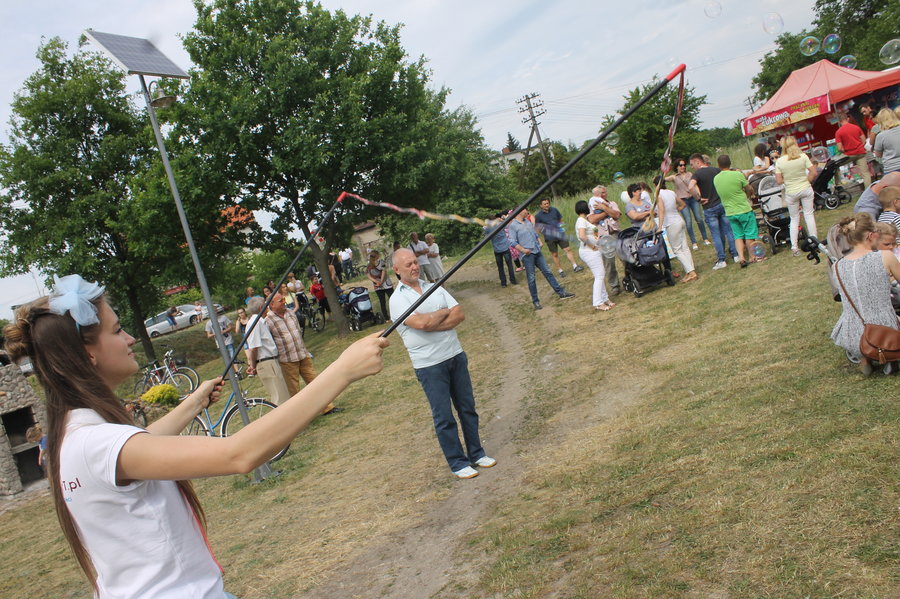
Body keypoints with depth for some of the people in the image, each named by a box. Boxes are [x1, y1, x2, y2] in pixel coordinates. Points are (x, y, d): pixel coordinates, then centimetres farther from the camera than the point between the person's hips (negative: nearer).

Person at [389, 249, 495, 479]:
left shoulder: (435, 288, 8)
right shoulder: (398, 299, -8)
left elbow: (460, 315, -2)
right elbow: (420, 323, -24)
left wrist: (432, 324, -16)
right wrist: (444, 312, -6)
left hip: (456, 356, 5)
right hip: (429, 365, -5)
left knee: (467, 408, 13)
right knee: (444, 417, 3)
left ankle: (476, 453, 28)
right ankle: (457, 462, 17)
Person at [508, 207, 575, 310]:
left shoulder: (528, 222, 16)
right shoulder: (513, 226, -7)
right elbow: (512, 242, -13)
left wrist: (539, 242, 9)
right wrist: (523, 250, -21)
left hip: (537, 252, 7)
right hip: (527, 255, -7)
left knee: (548, 272, 8)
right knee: (531, 279, 0)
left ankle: (561, 293, 13)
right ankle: (535, 301, 9)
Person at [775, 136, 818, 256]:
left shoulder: (779, 161, -10)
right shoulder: (803, 156, -7)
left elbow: (779, 181, -8)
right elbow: (813, 173, -7)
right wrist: (806, 181, 9)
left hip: (791, 193, 0)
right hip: (806, 189, 0)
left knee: (794, 219, 10)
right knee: (809, 214, 11)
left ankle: (794, 247, 10)